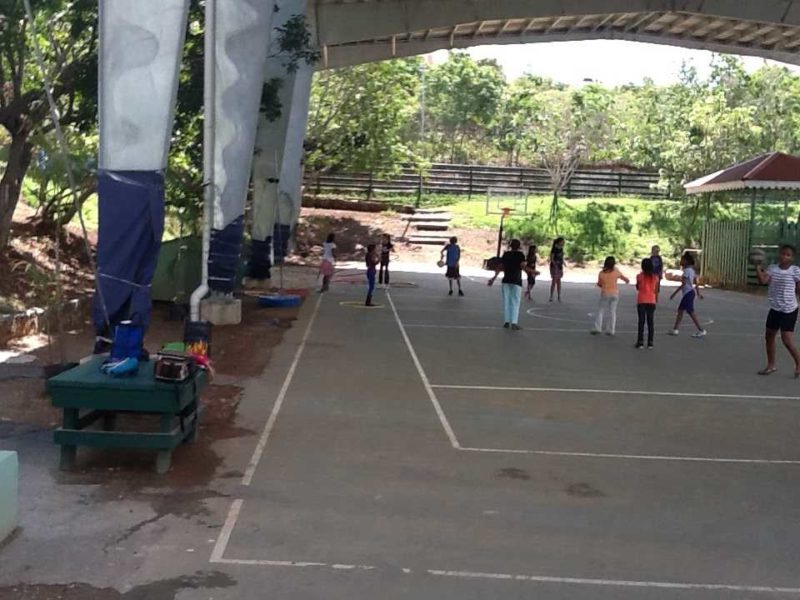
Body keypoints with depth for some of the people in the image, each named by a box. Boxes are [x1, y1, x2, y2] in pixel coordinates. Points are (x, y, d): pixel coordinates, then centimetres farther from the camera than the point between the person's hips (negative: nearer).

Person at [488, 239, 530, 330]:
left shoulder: (506, 254, 7)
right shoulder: (520, 255, -4)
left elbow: (500, 267, 7)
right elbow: (523, 267, -14)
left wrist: (494, 278, 12)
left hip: (506, 280, 3)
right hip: (516, 281, -3)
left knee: (506, 301, 10)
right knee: (515, 302, 0)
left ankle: (506, 321, 11)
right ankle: (514, 323, -8)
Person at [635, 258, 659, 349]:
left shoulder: (640, 276, -7)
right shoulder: (655, 277, -1)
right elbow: (655, 290, 5)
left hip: (641, 301, -2)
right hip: (651, 301, 2)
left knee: (641, 321, 3)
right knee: (650, 322, 6)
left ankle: (640, 342, 1)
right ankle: (650, 343, 6)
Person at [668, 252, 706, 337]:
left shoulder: (687, 270, -15)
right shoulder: (691, 270, 13)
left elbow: (683, 284, -20)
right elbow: (696, 283, 17)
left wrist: (674, 293, -18)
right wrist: (698, 292, 22)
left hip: (688, 293, -10)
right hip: (688, 293, 10)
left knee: (691, 312, -7)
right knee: (680, 310, 12)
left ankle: (701, 330, -5)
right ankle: (675, 329, 14)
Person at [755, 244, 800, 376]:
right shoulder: (772, 268, 1)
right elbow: (763, 280, -15)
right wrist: (758, 266, -21)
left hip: (789, 310, -6)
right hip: (775, 308, 6)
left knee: (787, 340, -9)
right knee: (769, 336, 13)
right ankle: (771, 365, 27)